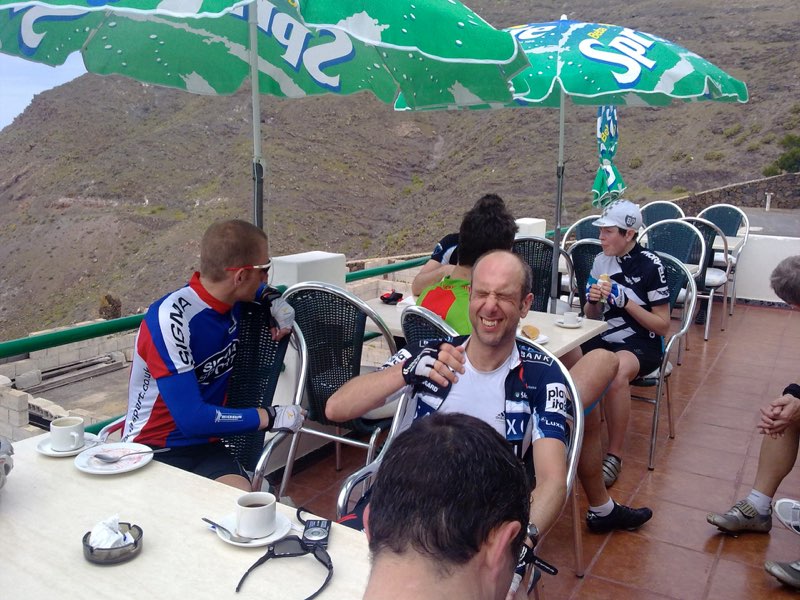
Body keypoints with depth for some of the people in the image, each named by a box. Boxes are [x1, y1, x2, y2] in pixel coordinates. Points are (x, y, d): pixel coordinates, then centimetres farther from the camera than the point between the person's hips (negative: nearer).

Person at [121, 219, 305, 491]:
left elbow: (260, 290, 26)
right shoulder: (171, 318, -22)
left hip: (206, 445, 5)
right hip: (153, 449, -5)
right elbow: (192, 419, -25)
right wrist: (270, 417, -16)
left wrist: (275, 301, 3)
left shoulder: (234, 297, -1)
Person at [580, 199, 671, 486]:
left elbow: (663, 325, -7)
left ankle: (614, 456, -21)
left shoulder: (650, 265, -9)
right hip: (605, 339, 5)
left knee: (616, 372, -38)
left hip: (642, 345, -5)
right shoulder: (601, 261, 6)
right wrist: (593, 301, -10)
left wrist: (625, 301, -19)